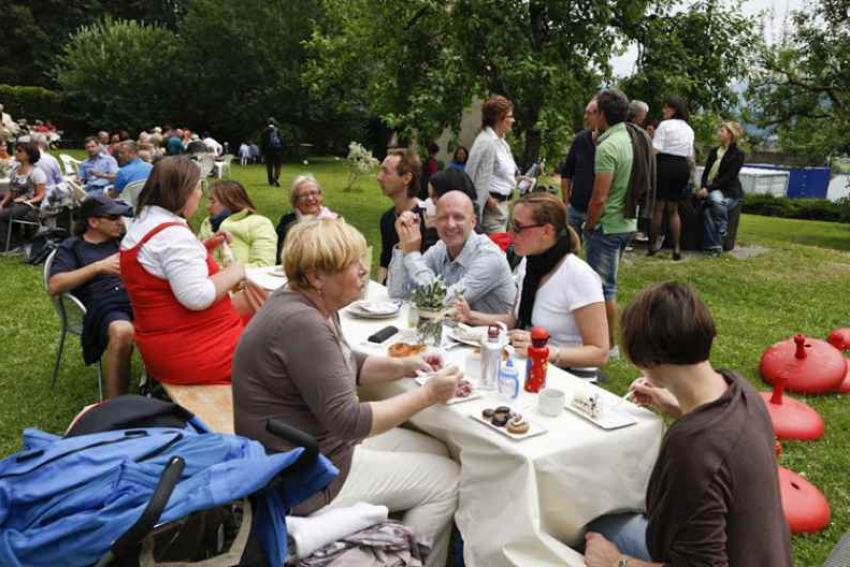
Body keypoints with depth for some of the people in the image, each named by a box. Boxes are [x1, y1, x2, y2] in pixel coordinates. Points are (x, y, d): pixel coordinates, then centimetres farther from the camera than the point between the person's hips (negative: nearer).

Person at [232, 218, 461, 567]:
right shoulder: (300, 323, -29)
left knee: (436, 451, 14)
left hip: (321, 445, 10)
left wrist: (403, 367, 1)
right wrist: (427, 396, -20)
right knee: (446, 481, -1)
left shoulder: (312, 305, 3)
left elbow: (343, 366, 16)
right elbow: (347, 420, -28)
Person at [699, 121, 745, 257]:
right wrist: (703, 188, -9)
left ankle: (722, 229, -12)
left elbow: (729, 177, -12)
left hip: (730, 192, -4)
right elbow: (706, 172, 10)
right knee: (708, 212, -27)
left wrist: (709, 189, -20)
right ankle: (714, 245, -25)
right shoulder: (714, 152, 16)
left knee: (716, 199, -37)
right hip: (711, 191, 4)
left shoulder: (738, 154, -3)